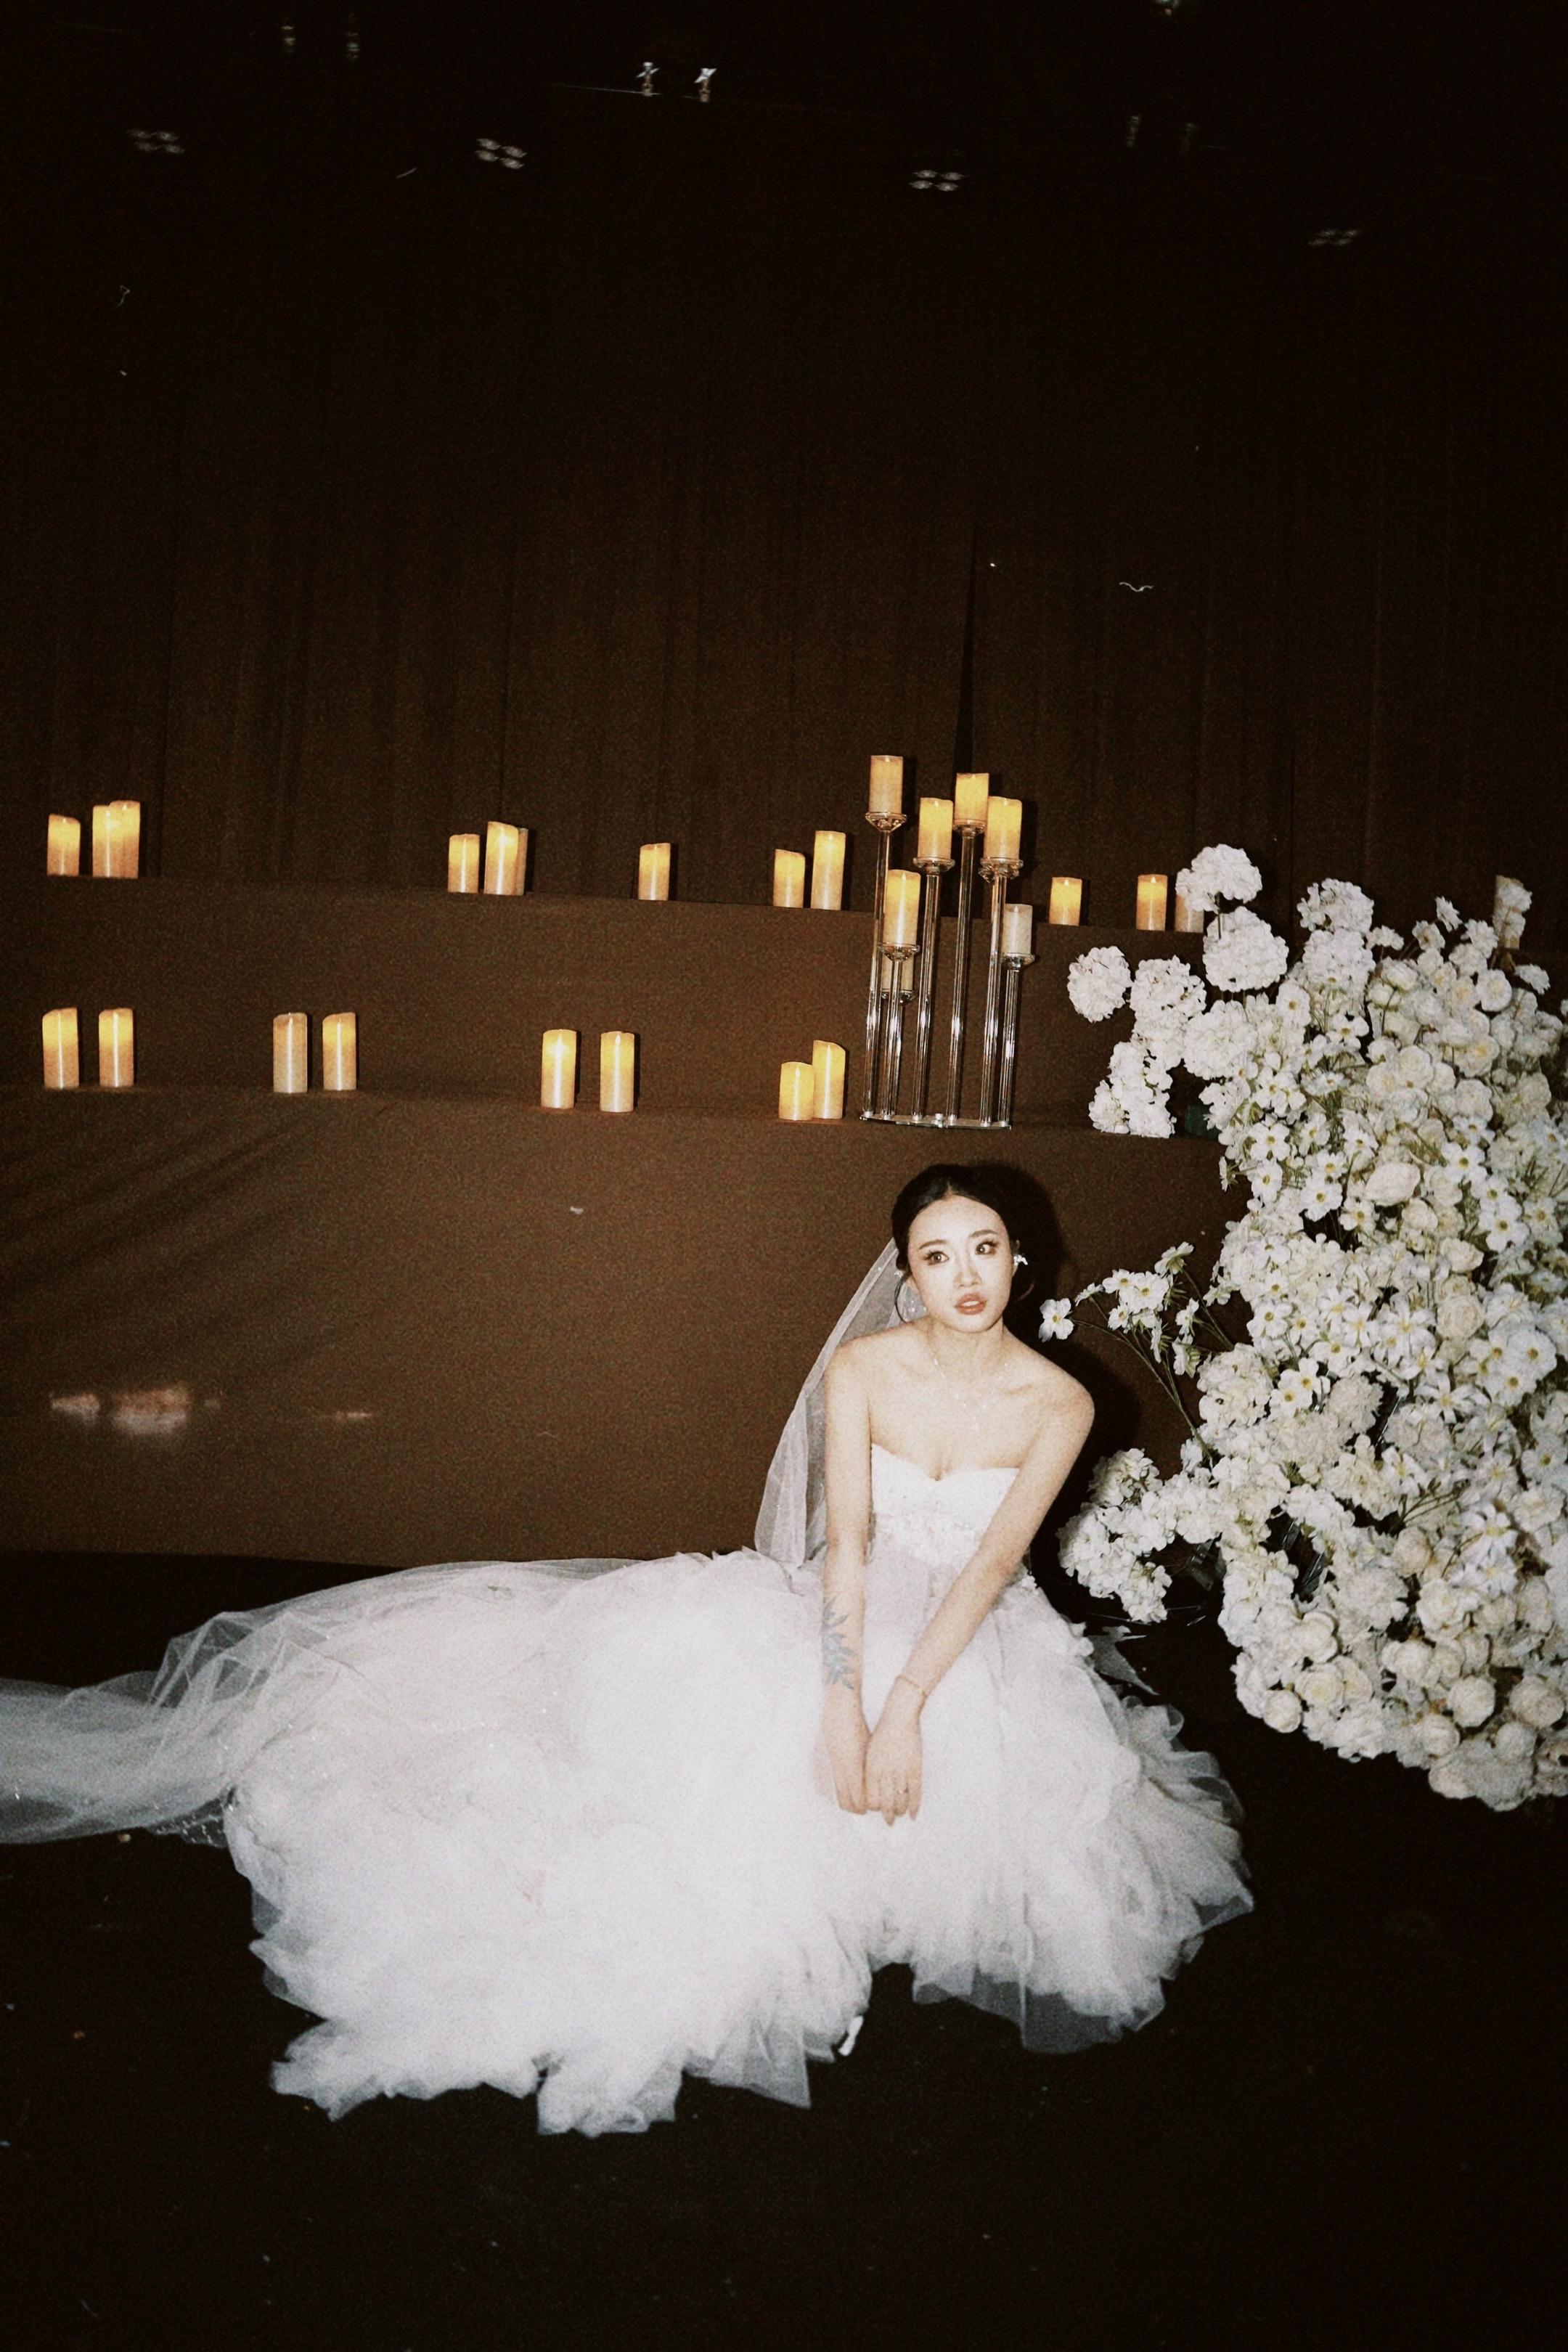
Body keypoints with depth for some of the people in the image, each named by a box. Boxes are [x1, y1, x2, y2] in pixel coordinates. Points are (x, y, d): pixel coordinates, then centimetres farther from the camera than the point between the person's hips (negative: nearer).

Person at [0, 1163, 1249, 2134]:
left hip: (980, 1646, 0)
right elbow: (845, 1541, -16)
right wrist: (843, 1699, -29)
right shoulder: (860, 1367, -9)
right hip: (850, 1619, 0)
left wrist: (909, 1703, -28)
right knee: (674, 1667, -26)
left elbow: (990, 1564, -17)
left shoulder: (1056, 1404, -9)